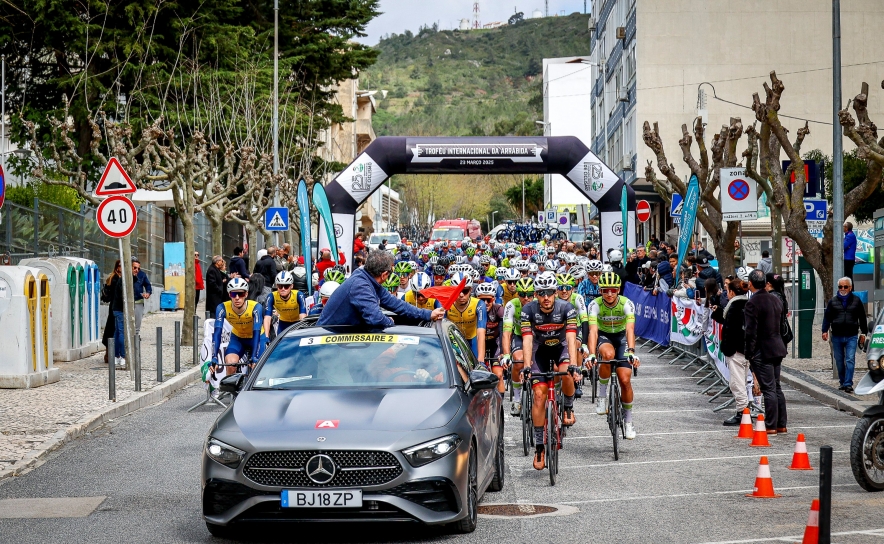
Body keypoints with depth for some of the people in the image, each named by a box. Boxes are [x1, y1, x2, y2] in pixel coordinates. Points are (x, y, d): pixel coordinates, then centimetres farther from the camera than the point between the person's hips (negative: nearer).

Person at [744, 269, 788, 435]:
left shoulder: (752, 303, -16)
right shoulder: (775, 300, 9)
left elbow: (751, 331, -18)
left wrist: (749, 353, -11)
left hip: (762, 351, -8)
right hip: (777, 348, 8)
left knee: (768, 389, -5)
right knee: (776, 387, 15)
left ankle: (771, 426, -2)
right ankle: (781, 424, 19)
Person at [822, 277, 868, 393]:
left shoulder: (856, 301, 6)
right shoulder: (833, 301, 7)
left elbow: (862, 318, 11)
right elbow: (827, 317, 8)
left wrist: (863, 333, 10)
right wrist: (825, 331, -3)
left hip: (851, 337, -2)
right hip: (837, 337, 2)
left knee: (850, 360, -11)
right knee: (839, 361, 9)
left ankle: (848, 384, -14)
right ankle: (842, 382, 22)